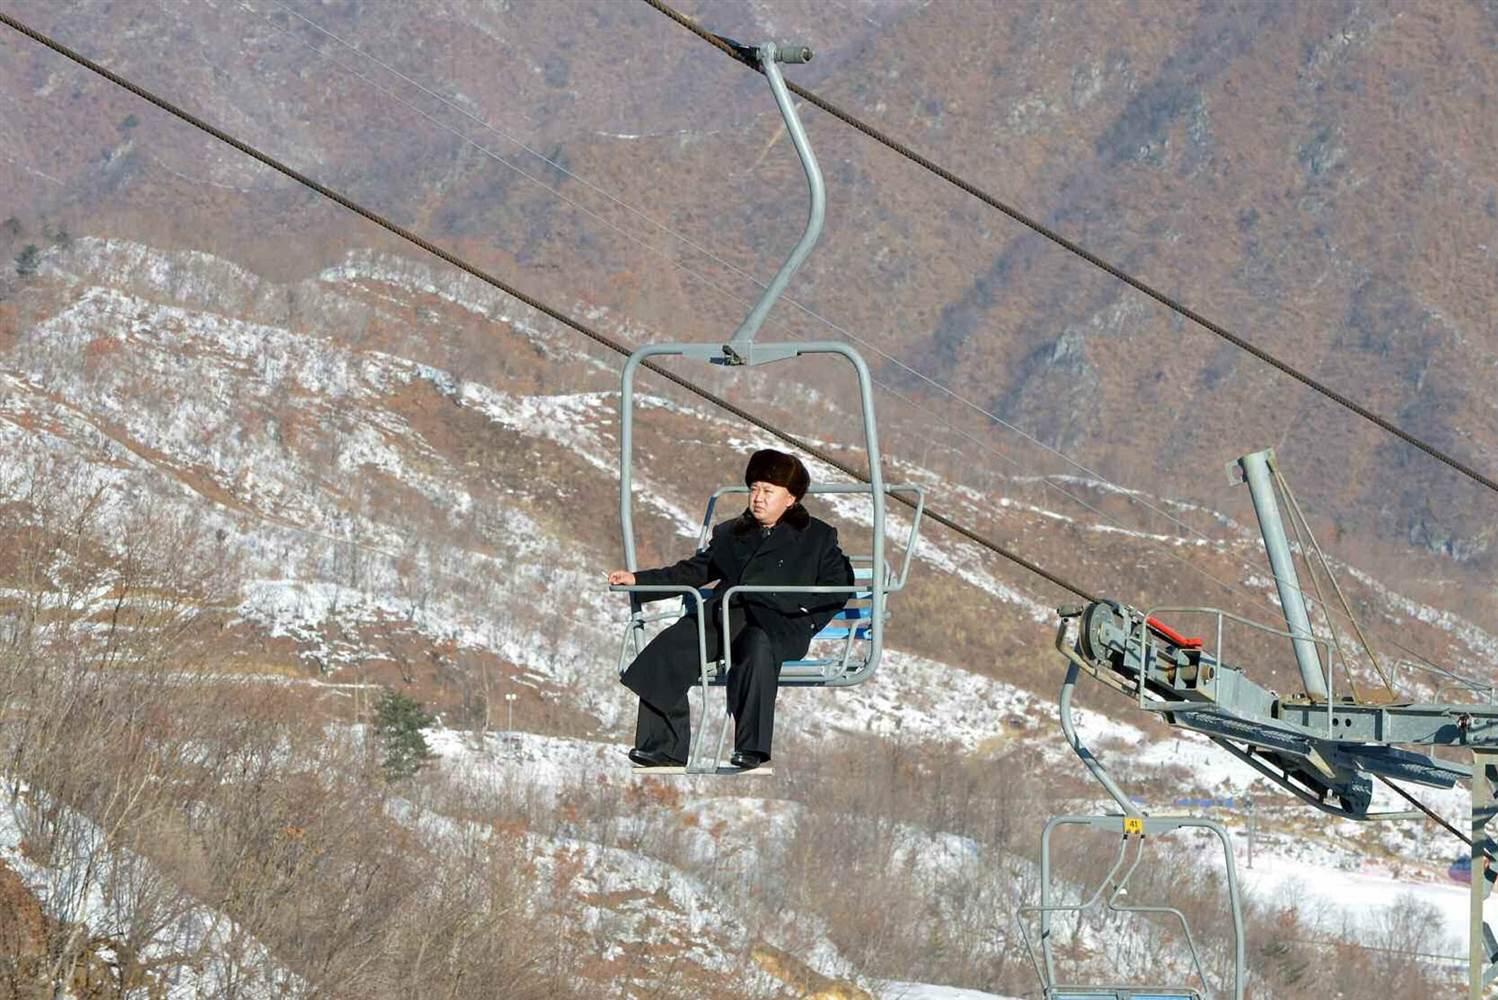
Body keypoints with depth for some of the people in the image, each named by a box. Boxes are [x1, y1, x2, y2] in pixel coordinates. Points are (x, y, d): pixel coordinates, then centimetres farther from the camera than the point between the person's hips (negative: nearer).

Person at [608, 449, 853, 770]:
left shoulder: (816, 537, 18)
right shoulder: (729, 533, 32)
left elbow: (837, 587, 10)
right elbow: (692, 571, 31)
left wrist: (806, 618, -7)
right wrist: (637, 579, 20)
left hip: (779, 622, -4)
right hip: (722, 612, 4)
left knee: (758, 645, -42)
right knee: (669, 647, -25)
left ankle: (752, 747, -41)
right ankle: (665, 746, -28)